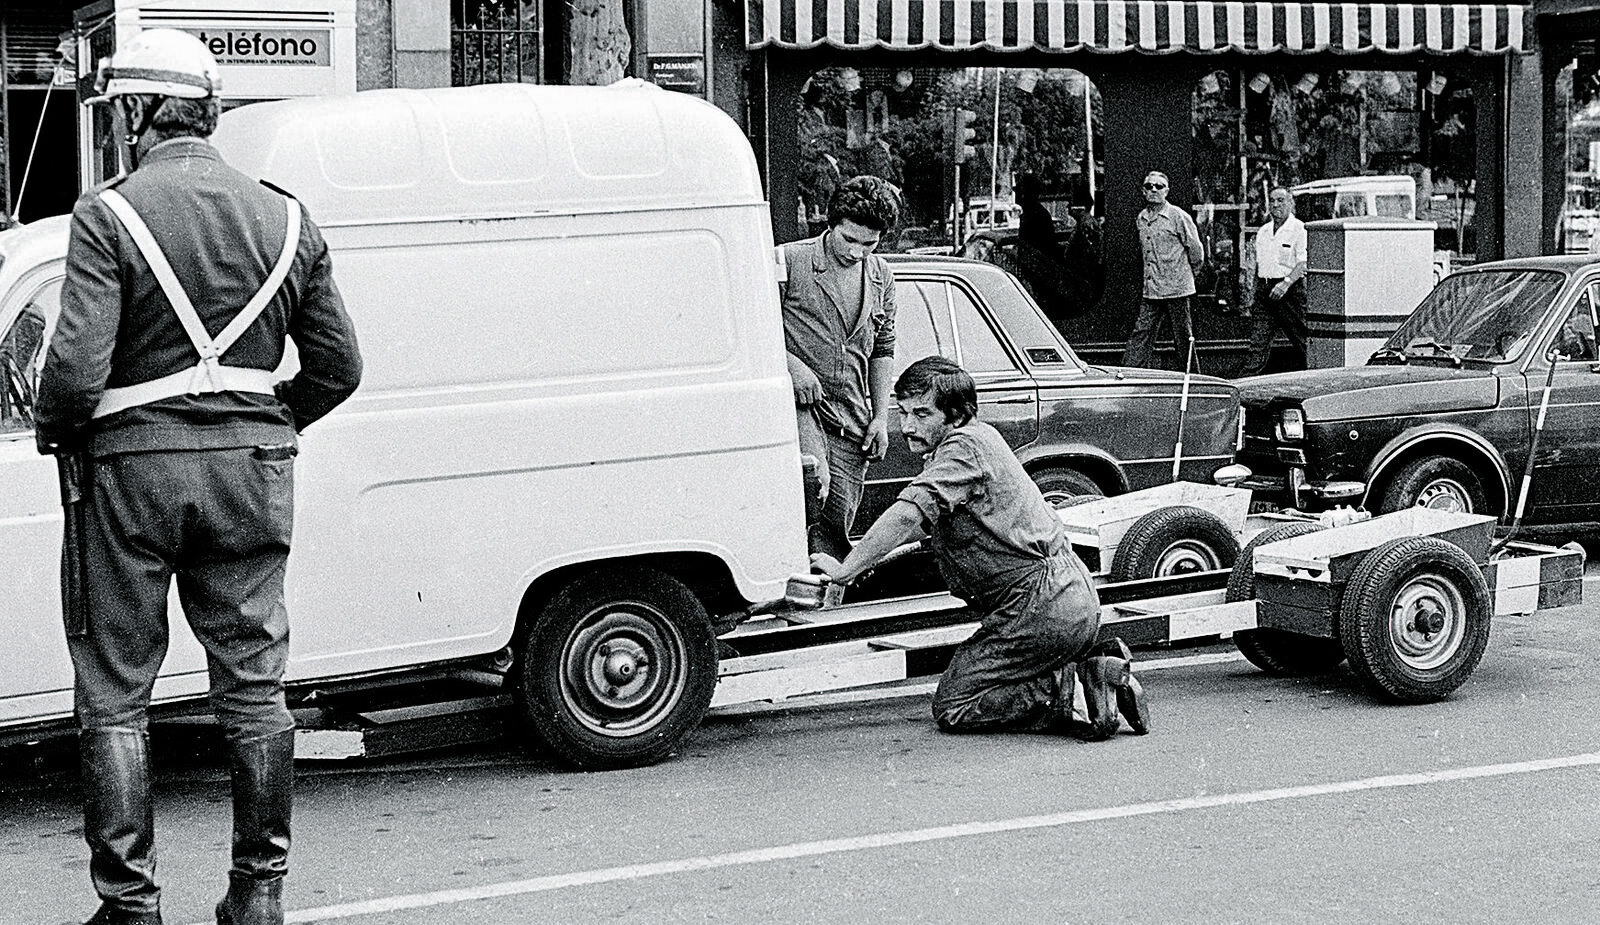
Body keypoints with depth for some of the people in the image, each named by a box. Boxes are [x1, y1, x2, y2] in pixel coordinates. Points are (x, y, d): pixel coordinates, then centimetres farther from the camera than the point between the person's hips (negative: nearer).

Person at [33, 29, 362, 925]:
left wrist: (58, 435, 2)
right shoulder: (285, 218, 5)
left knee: (115, 698, 7)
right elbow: (339, 365, 7)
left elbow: (75, 368, -17)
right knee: (254, 686, 12)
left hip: (134, 468, -4)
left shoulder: (110, 215, -10)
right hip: (252, 472, 4)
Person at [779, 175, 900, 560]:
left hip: (852, 426, 5)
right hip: (798, 409, -5)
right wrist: (792, 365, -17)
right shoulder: (789, 262, -3)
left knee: (835, 530, 5)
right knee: (810, 499, -23)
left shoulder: (880, 276, 14)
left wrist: (881, 418, 13)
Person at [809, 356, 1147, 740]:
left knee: (952, 707, -3)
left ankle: (1067, 683, -9)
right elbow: (924, 524, 29)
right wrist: (864, 556, 19)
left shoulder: (965, 446, -14)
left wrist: (846, 569, -19)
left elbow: (907, 514, -27)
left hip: (1042, 606, -10)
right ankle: (1097, 662, 9)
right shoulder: (978, 439, 17)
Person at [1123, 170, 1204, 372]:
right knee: (1140, 335, 0)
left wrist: (1186, 273, 9)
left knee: (1183, 340, 1)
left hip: (1176, 289, -5)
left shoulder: (1178, 217, -7)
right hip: (1151, 291, 6)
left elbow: (1196, 250, -2)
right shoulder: (1141, 218, 12)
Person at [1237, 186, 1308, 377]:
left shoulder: (1300, 229, -5)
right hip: (1264, 290, 5)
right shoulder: (1263, 232, 16)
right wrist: (1257, 291, 15)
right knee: (1258, 342, -3)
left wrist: (1286, 283, -26)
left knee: (1301, 341, 2)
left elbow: (1303, 263, -14)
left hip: (1290, 290, -5)